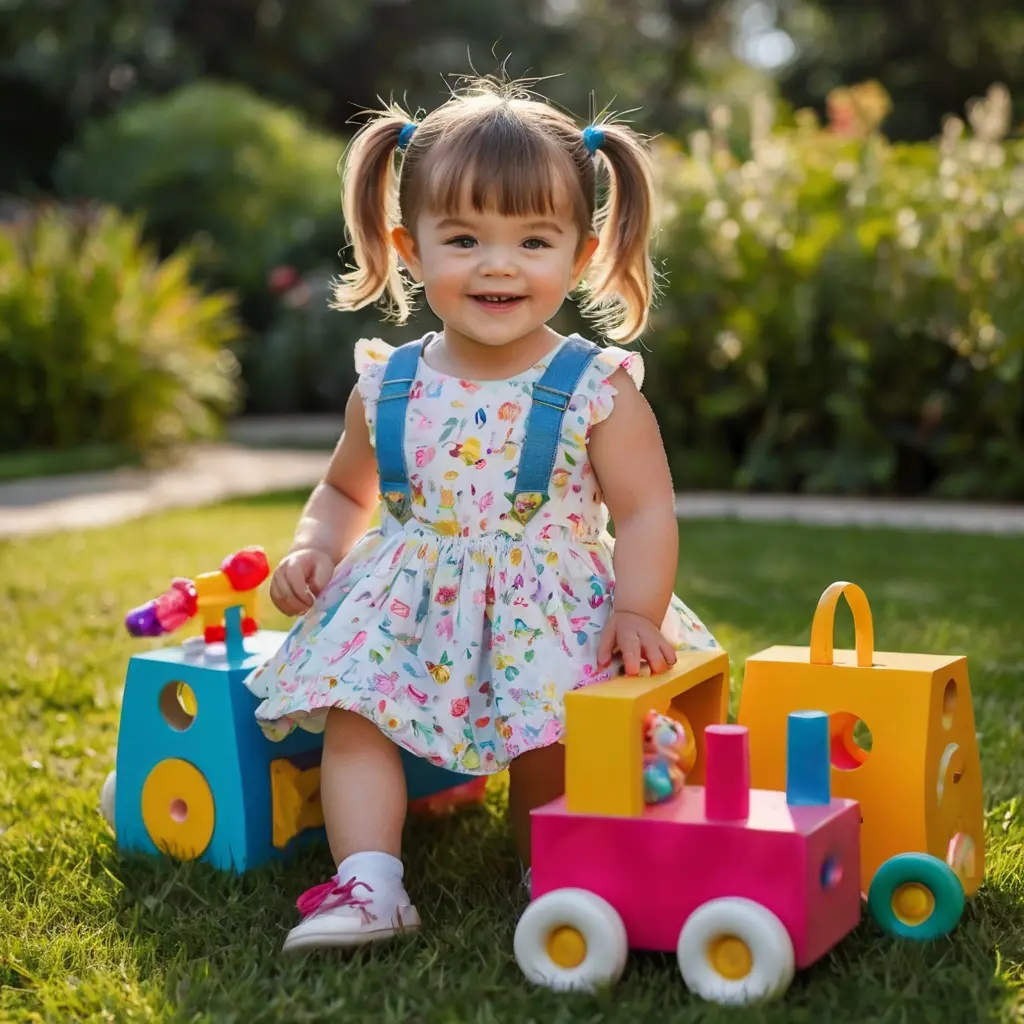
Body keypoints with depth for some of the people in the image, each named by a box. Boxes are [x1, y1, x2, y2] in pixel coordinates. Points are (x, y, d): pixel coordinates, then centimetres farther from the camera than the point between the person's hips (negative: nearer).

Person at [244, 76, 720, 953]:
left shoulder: (597, 390, -6)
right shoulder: (387, 387, 5)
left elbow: (645, 512, -6)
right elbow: (347, 491, 21)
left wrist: (639, 611, -20)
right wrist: (316, 548, 2)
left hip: (553, 613, -3)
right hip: (409, 609, 3)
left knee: (551, 759, -12)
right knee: (350, 710, -17)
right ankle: (368, 883, -15)